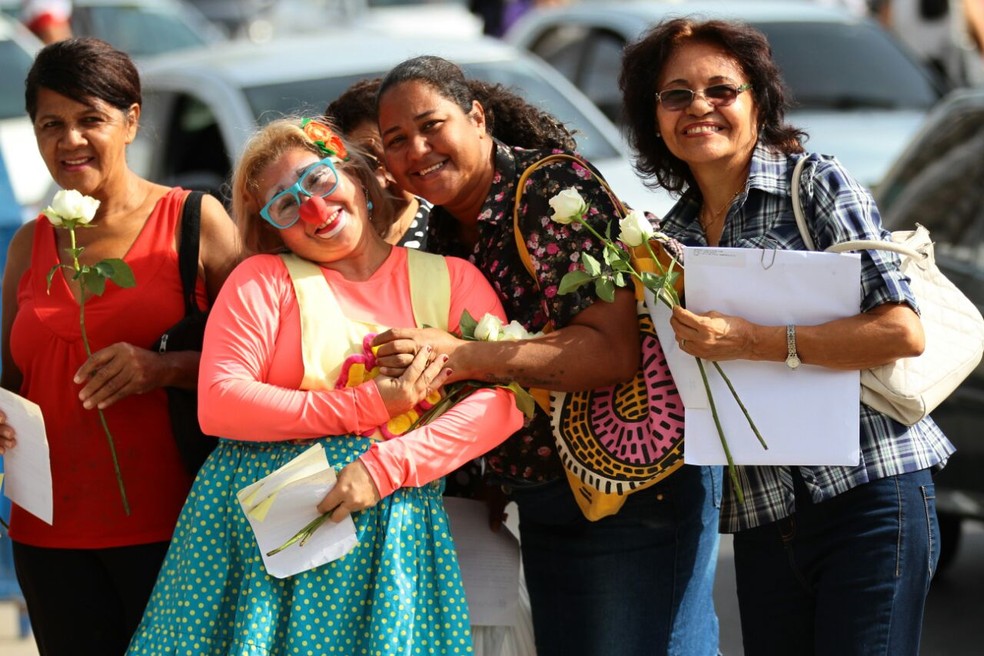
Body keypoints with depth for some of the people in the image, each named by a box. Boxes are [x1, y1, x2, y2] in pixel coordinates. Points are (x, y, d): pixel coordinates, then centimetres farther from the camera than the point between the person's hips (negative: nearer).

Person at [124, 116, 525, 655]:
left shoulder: (451, 280, 7)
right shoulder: (264, 279, 4)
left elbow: (502, 401, -5)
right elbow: (218, 403, -8)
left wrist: (384, 467, -17)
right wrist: (366, 408, -11)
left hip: (390, 527, 1)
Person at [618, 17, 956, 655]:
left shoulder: (816, 183, -5)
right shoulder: (670, 237, 13)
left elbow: (903, 331, -15)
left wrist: (753, 342, -19)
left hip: (868, 499, -5)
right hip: (762, 522, 6)